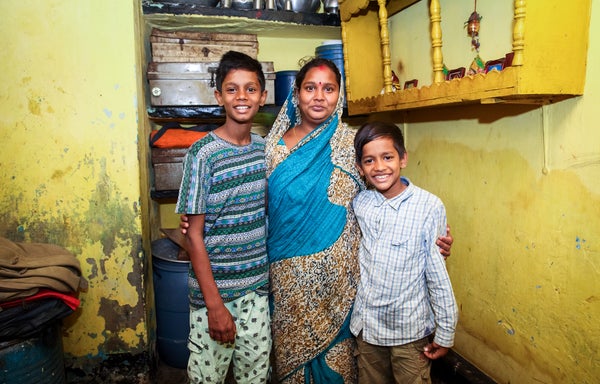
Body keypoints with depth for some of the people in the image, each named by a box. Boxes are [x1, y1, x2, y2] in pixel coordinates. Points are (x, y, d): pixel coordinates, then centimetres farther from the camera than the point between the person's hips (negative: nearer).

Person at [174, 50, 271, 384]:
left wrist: (271, 278, 6)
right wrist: (214, 304, -14)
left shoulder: (266, 148, 1)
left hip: (258, 287, 5)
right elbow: (194, 235, -13)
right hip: (213, 289, -4)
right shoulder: (203, 153, -14)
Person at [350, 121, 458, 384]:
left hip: (410, 330, -4)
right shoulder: (359, 203, -5)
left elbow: (438, 275, -13)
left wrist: (445, 332, -7)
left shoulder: (429, 206, -18)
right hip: (366, 324, 4)